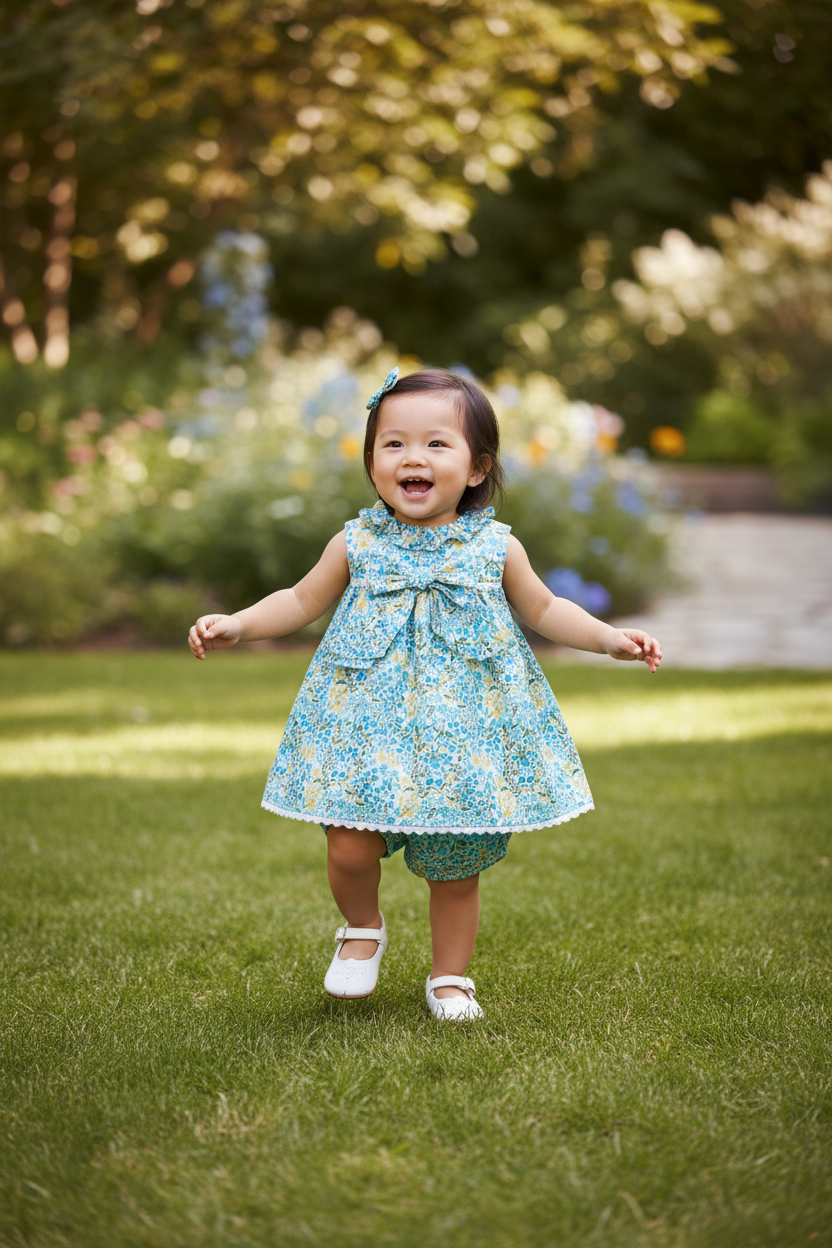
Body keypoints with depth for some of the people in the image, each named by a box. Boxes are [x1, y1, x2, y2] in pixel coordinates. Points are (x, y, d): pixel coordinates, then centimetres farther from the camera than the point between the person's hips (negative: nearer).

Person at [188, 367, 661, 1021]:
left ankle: (450, 978, 26)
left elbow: (543, 609, 15)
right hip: (368, 722, 0)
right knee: (351, 848, -8)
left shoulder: (494, 547, 0)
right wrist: (236, 624, 2)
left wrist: (611, 638, 5)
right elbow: (303, 601, 13)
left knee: (456, 865, 5)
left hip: (464, 727, 0)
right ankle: (363, 928, 24)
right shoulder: (357, 544, 0)